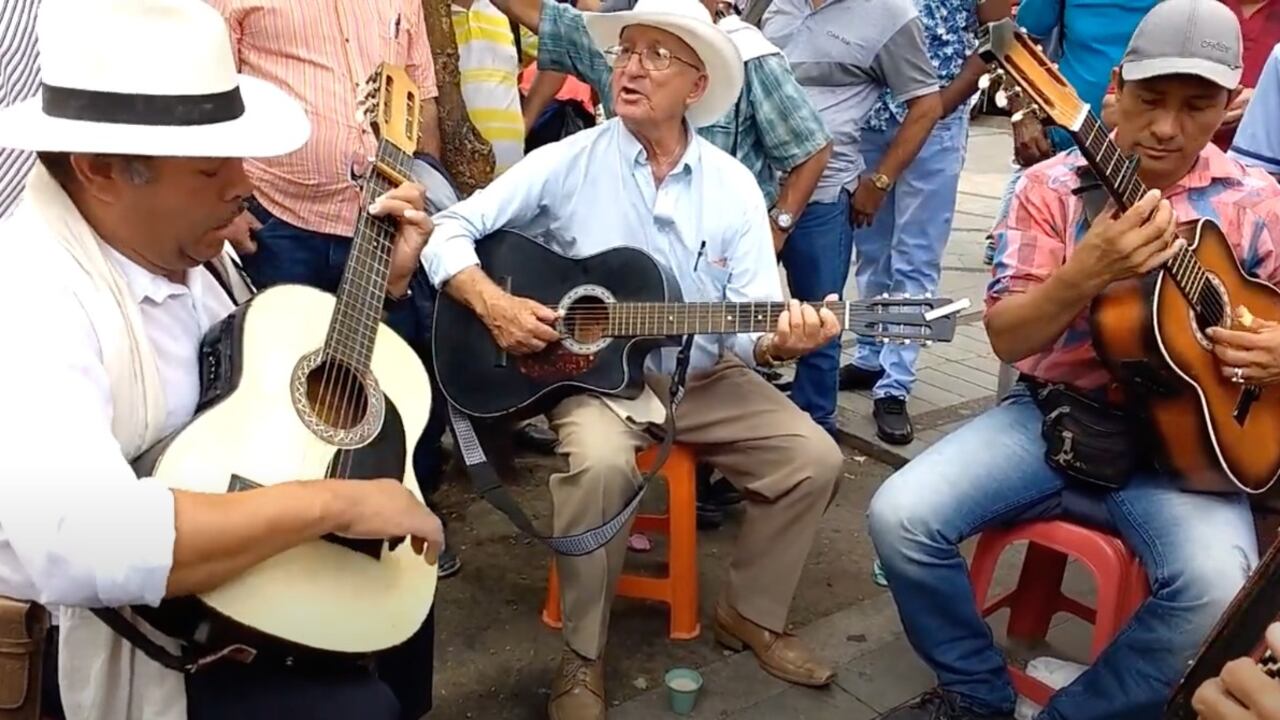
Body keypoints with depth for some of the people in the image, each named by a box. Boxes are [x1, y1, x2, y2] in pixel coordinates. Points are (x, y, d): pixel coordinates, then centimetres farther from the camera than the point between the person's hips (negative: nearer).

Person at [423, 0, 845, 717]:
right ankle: (583, 656, -9)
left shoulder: (734, 186, 0)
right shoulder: (567, 162, -5)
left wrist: (779, 340, -27)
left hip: (704, 378, 4)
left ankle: (751, 614, 13)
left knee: (815, 459, -13)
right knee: (601, 463, -34)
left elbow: (751, 326, -4)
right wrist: (491, 302, -23)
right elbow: (451, 229, -6)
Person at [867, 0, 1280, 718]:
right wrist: (1089, 273, -26)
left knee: (1216, 588, -29)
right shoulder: (1052, 186, -2)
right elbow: (1006, 337, -8)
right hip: (1054, 414, 0)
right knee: (901, 516, -20)